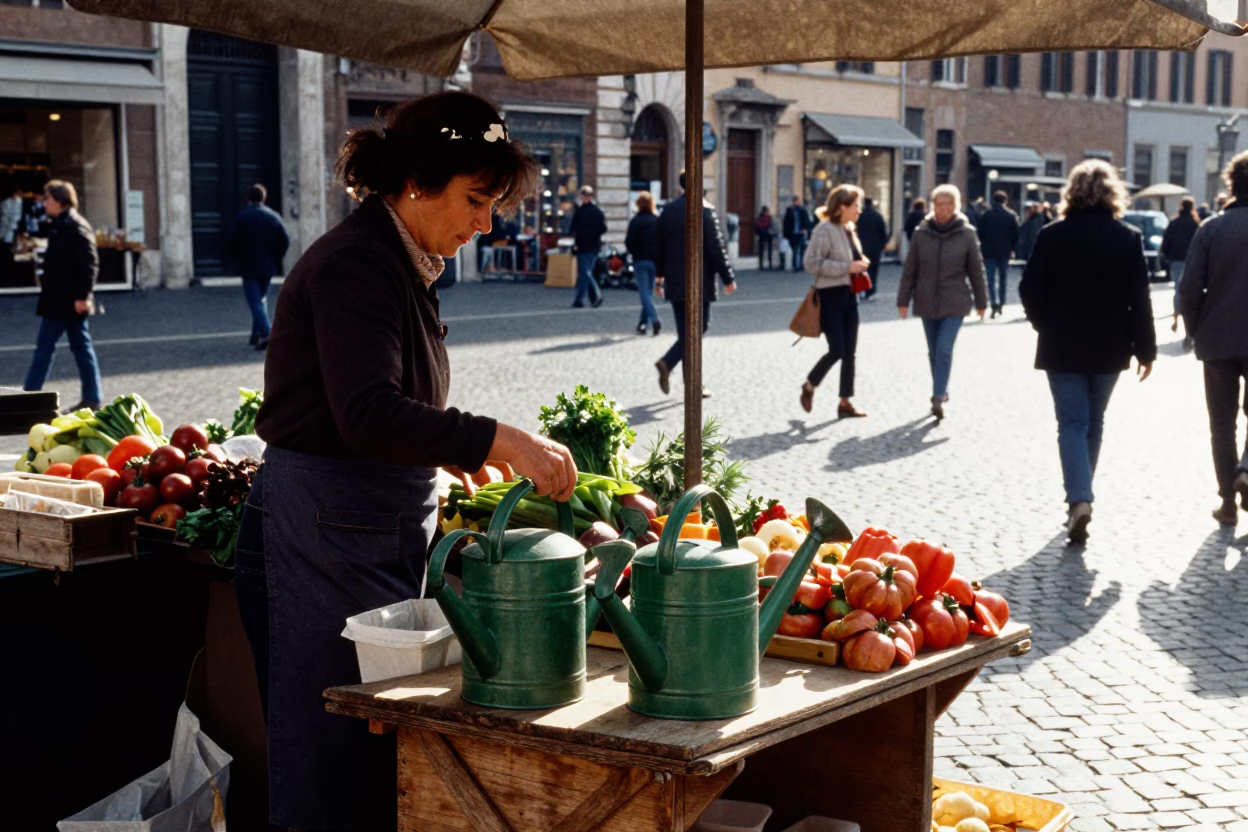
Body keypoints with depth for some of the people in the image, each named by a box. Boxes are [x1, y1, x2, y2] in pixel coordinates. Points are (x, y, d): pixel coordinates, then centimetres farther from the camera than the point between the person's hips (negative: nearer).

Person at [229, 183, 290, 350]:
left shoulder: (242, 217, -8)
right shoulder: (274, 216, 2)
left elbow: (234, 242, -10)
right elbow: (285, 241, -1)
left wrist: (237, 260, 5)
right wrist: (276, 258, 11)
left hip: (248, 266, -4)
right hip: (268, 266, 4)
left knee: (255, 301, -5)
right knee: (262, 299, 18)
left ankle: (266, 333, -21)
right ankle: (257, 334, 21)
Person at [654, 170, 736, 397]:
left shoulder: (668, 210, 6)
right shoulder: (704, 211, -11)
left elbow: (659, 246, 11)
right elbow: (717, 247, -11)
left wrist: (660, 275, 22)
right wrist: (728, 278, -4)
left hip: (675, 282, 6)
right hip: (700, 282, -6)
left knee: (685, 333, 10)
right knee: (697, 329, 0)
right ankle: (668, 362, -20)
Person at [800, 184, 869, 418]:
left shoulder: (849, 229, 13)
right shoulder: (825, 230, -14)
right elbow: (812, 263, -21)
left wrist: (861, 263, 4)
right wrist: (847, 267, -22)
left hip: (849, 295, 8)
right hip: (830, 295, -8)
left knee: (849, 353, 8)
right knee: (837, 350, -9)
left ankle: (845, 402, 15)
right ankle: (809, 387, 14)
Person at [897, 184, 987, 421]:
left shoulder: (966, 234, -4)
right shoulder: (921, 233, -1)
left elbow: (976, 270, 2)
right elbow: (910, 269, 3)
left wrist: (981, 302, 6)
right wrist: (903, 300, 1)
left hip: (954, 302, -3)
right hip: (927, 302, 3)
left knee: (944, 350, -13)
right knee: (934, 352, 11)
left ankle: (938, 399, -13)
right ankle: (941, 392, 26)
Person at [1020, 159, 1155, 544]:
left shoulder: (1052, 236, -8)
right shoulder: (1127, 238, -5)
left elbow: (1030, 291, -5)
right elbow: (1139, 299, -5)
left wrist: (1046, 325, 13)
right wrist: (1145, 349, 2)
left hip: (1062, 348, -2)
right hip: (1109, 349, 2)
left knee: (1072, 423, -1)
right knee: (1094, 422, 17)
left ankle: (1079, 499, -19)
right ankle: (1081, 495, 28)